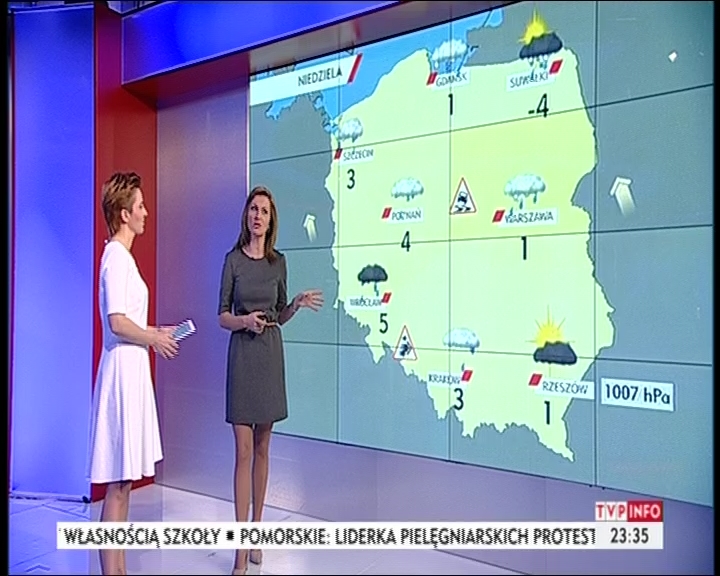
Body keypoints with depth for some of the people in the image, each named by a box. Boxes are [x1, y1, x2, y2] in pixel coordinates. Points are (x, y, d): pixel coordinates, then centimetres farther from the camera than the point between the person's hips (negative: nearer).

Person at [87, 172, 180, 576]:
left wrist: (155, 332, 16)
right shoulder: (117, 257, -14)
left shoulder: (122, 255, 16)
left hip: (133, 370, 10)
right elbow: (117, 323, -22)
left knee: (123, 482, 14)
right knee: (117, 486, -3)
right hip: (123, 370, -10)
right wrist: (155, 339, -9)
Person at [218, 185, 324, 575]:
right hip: (242, 355, -3)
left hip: (271, 355, 3)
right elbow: (222, 316, -1)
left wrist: (299, 303, -5)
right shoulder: (233, 259, -2)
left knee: (262, 448, 10)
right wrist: (243, 320, -19)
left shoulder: (279, 262, 7)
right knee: (243, 450, -5)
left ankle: (256, 531, 23)